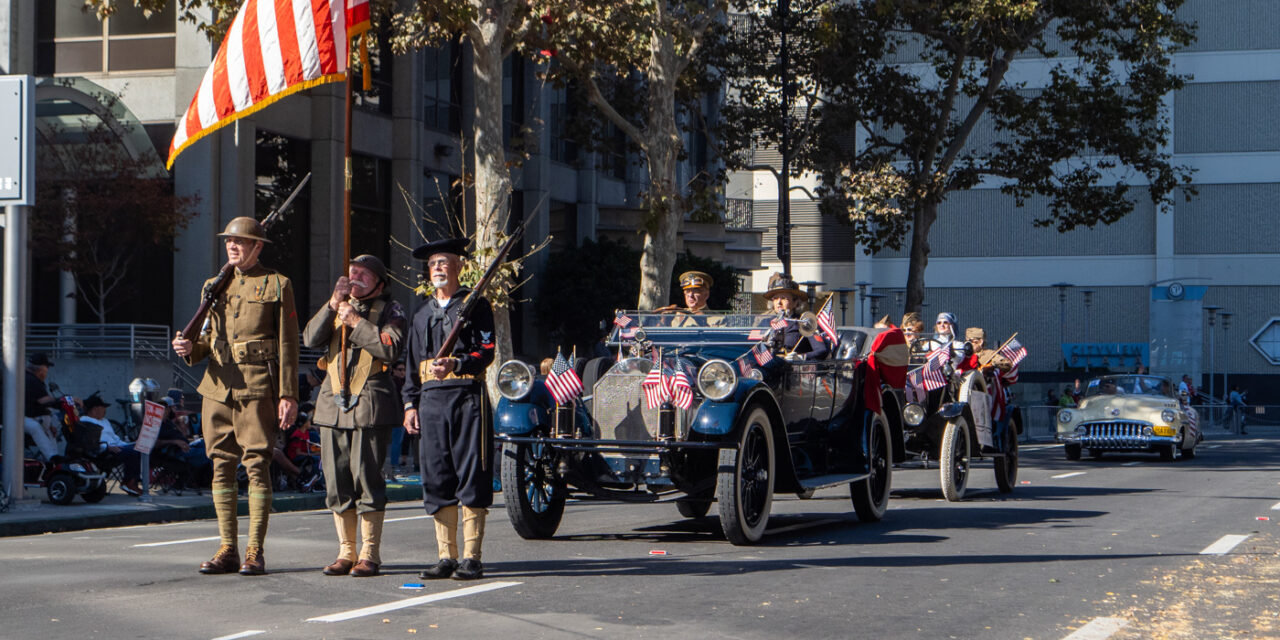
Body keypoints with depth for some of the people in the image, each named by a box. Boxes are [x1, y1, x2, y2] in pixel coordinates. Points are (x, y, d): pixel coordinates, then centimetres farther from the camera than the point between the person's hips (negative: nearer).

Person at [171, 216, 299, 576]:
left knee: (256, 466, -6)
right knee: (221, 466, 5)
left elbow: (288, 345, -2)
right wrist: (190, 349, -3)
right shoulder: (214, 286, 16)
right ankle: (227, 550, 11)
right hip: (218, 387, 5)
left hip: (257, 388, -5)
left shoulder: (277, 286, 1)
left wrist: (288, 395, -8)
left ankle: (255, 553, -2)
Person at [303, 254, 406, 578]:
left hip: (371, 404, -5)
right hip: (333, 402, 5)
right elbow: (311, 339, 5)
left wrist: (356, 323, -10)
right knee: (336, 481, 4)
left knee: (367, 477, -7)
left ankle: (369, 554, -1)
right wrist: (333, 305, -5)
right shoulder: (339, 307, 19)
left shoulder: (389, 310, 5)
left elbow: (390, 348, -12)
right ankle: (346, 551, 12)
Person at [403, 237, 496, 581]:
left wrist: (454, 365, -22)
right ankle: (446, 557, 10)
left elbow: (486, 352, -6)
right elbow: (413, 362, 22)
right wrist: (411, 403, 12)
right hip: (432, 400, 5)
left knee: (471, 478, -6)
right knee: (437, 480, 4)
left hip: (468, 398, -5)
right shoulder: (422, 314, 20)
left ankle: (471, 557, -3)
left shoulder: (475, 305, 3)